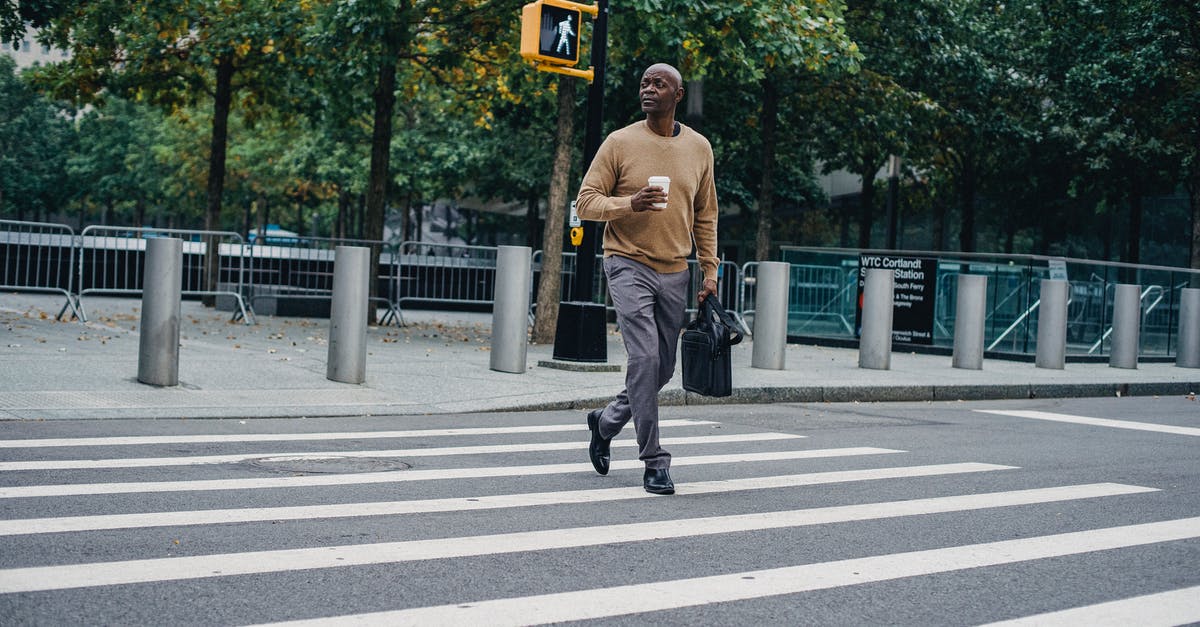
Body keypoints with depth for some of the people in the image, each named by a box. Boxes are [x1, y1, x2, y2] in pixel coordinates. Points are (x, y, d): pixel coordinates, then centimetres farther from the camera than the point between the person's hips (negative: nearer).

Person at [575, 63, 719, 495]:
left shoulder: (699, 147, 8)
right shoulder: (620, 143, -3)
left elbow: (705, 214, 16)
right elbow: (586, 202, -3)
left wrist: (710, 270, 10)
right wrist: (629, 204, -21)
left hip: (675, 273, 5)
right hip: (629, 265, -4)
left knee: (662, 369, 10)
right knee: (644, 358, -16)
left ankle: (605, 423, 35)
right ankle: (655, 462, -9)